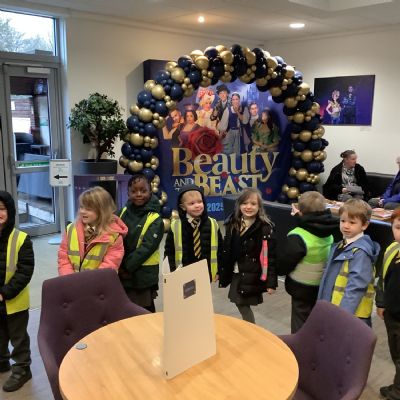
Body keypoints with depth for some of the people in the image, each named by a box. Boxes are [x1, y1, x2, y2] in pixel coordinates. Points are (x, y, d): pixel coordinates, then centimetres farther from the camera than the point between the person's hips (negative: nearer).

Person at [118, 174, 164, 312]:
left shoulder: (155, 220, -11)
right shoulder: (123, 212, 4)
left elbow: (146, 247, -17)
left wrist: (127, 267, -16)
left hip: (143, 276, -5)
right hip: (120, 274, 5)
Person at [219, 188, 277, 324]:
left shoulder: (265, 228, -14)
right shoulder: (233, 224, 2)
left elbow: (271, 257, -13)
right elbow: (226, 250, 9)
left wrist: (271, 282, -14)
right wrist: (221, 272, 12)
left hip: (253, 276, -5)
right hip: (236, 274, 5)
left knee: (243, 305, 0)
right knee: (240, 303, 14)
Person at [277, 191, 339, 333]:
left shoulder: (298, 237, -26)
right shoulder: (328, 232, -6)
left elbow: (284, 263, -19)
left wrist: (278, 270, 1)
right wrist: (301, 219, 13)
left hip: (302, 288, -6)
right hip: (324, 287, 6)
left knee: (300, 327, 10)